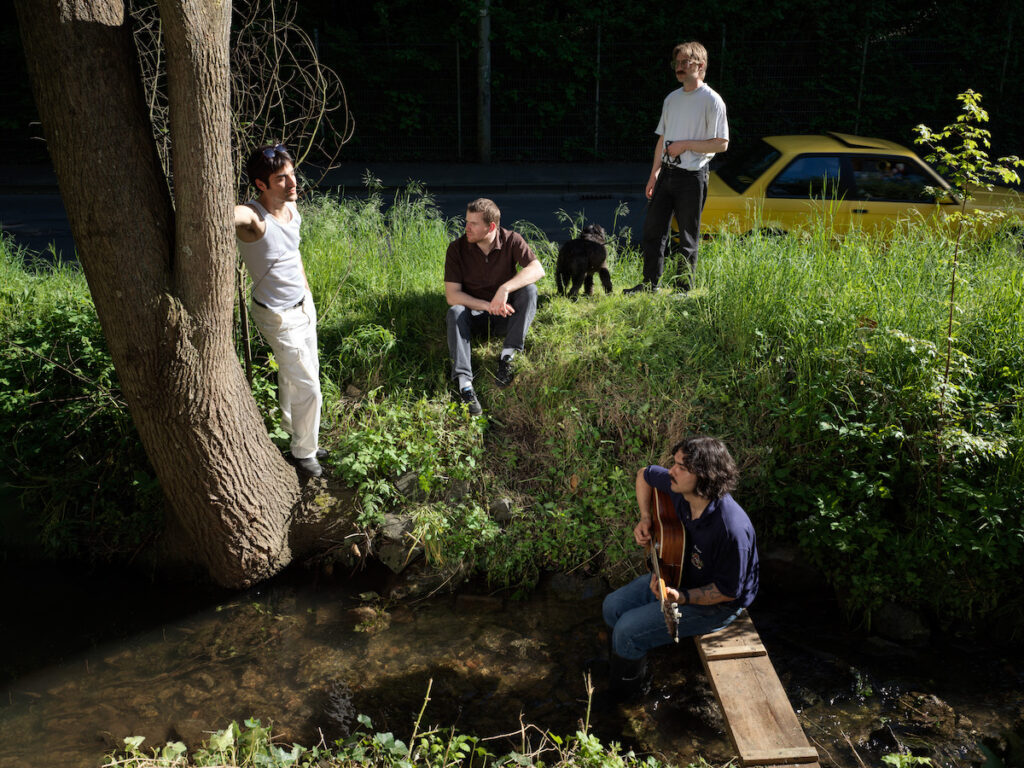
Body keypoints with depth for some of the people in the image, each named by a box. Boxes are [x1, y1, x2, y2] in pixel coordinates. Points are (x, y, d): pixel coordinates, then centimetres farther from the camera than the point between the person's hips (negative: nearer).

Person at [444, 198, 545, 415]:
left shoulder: (511, 240, -10)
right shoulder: (457, 248, -12)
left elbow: (537, 269, -25)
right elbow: (451, 295, -17)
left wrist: (505, 288, -40)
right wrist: (488, 306, -30)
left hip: (505, 313, 1)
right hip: (474, 312, 0)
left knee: (529, 289, -26)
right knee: (455, 312, -33)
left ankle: (508, 356, -28)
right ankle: (464, 384, -45)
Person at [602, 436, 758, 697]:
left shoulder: (732, 529, -37)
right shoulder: (678, 487, -16)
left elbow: (728, 591, -26)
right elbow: (644, 475, 7)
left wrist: (681, 598, -36)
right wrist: (645, 518, -3)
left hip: (715, 605, -8)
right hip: (676, 574, 8)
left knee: (628, 631, -15)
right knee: (613, 606, 6)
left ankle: (620, 695, 12)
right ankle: (620, 666, 32)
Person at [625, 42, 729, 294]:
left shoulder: (711, 100, -7)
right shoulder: (671, 98, 14)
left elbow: (721, 143, -10)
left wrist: (685, 145, -16)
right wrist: (654, 174, 13)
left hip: (692, 176, -6)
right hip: (667, 172, 6)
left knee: (688, 238, 2)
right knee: (652, 229, 5)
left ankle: (684, 289, 12)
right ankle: (650, 284, 15)